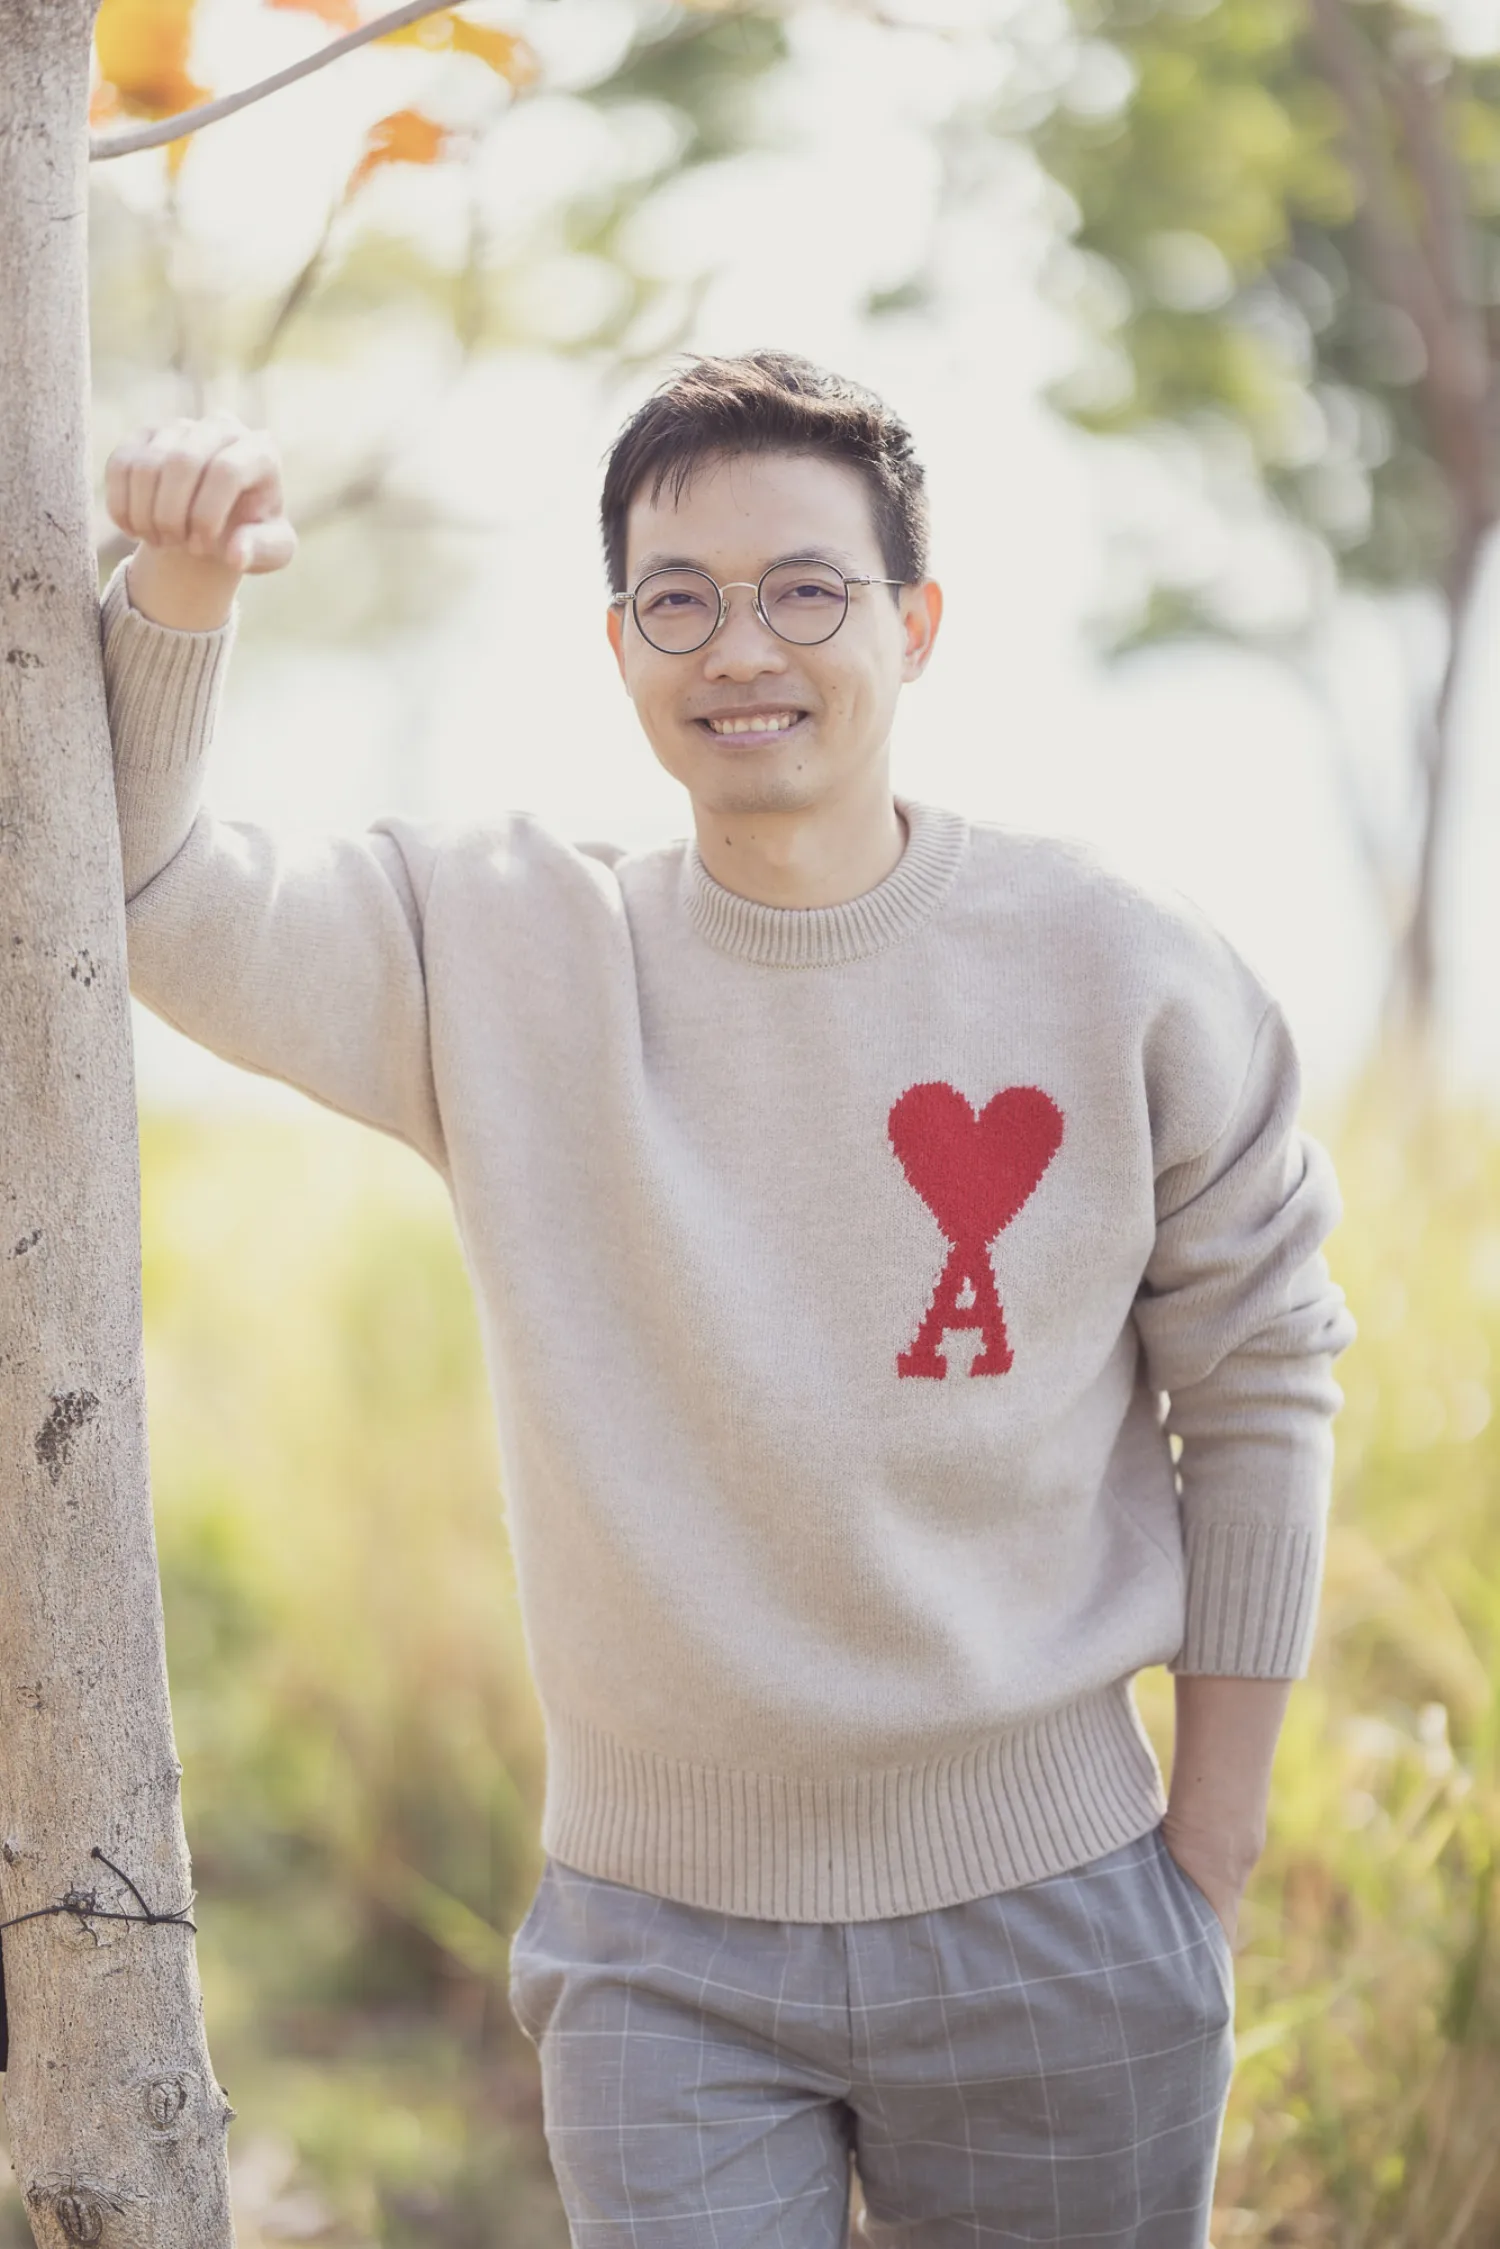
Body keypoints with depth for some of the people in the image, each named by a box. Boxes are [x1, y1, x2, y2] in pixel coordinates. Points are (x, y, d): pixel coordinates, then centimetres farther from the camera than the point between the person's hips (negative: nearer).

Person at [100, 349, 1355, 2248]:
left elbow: (1257, 1380, 3)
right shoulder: (498, 955, -2)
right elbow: (143, 892, -1)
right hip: (662, 1947, 0)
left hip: (1045, 1925, 0)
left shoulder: (1114, 973, -4)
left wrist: (1214, 1843, 3)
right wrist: (177, 590, -18)